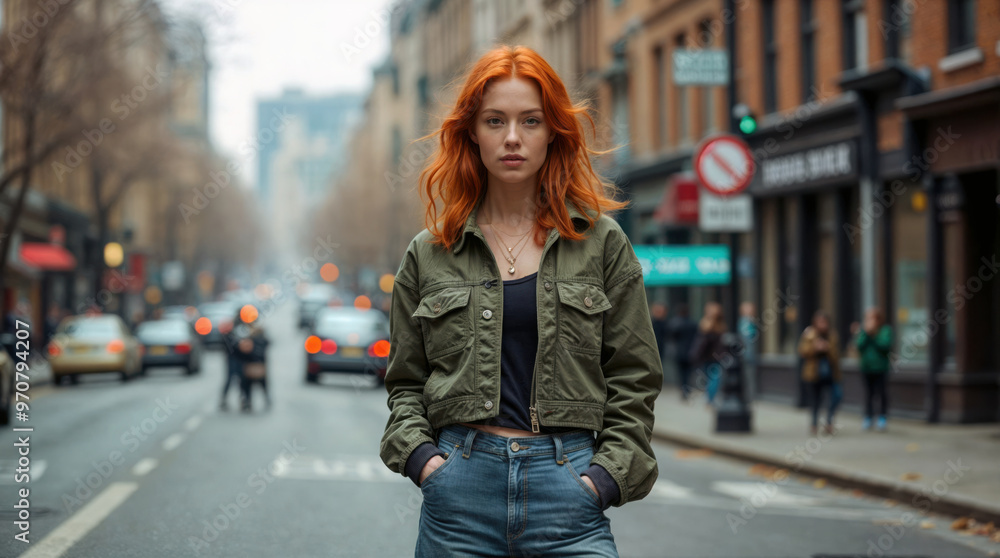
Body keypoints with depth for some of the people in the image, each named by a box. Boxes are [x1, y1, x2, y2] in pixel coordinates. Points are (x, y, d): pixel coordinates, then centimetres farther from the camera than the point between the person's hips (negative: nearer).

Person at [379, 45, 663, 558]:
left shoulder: (601, 242, 7)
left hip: (567, 491, -1)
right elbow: (405, 383, 14)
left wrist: (609, 473, -4)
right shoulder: (428, 255, 10)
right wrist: (418, 453, -3)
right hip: (460, 492, 1)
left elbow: (634, 379, 7)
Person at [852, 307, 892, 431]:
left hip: (880, 367, -2)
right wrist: (866, 333, -15)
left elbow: (885, 344, -16)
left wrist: (873, 334, -17)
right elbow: (859, 345, -6)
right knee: (868, 393, 7)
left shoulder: (886, 330, -3)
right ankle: (868, 418, 14)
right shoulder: (862, 330, 4)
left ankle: (882, 418, 10)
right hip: (866, 367, 2)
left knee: (881, 392, 0)